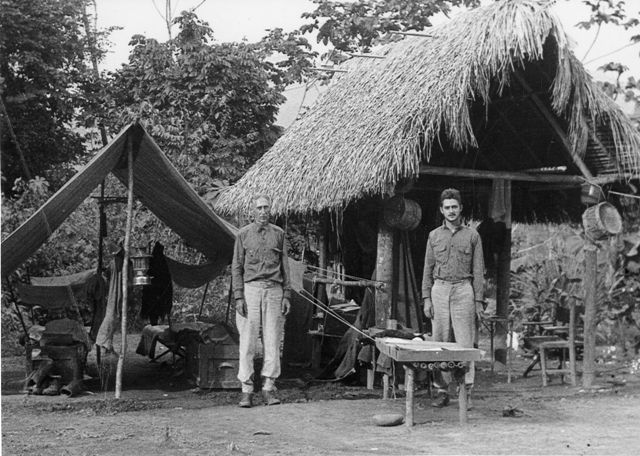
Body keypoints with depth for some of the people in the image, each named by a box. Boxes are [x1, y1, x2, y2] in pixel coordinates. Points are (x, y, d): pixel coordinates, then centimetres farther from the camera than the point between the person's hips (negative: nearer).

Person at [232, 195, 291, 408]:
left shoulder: (278, 233, 12)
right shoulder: (243, 234, 7)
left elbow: (285, 266, 13)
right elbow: (236, 267, 5)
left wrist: (287, 295, 6)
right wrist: (238, 296, -5)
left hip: (274, 290, 2)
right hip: (251, 288, -2)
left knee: (273, 342, 1)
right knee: (247, 341, -3)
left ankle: (269, 387, 7)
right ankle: (246, 389, 2)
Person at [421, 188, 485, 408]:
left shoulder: (472, 235, 6)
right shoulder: (434, 236, 11)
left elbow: (478, 270, 5)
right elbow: (428, 269, 11)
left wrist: (479, 300, -1)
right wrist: (426, 298, 2)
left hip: (463, 290, -2)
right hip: (440, 290, 2)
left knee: (465, 343, -4)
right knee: (440, 342, 2)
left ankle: (466, 392, 0)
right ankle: (442, 390, 8)